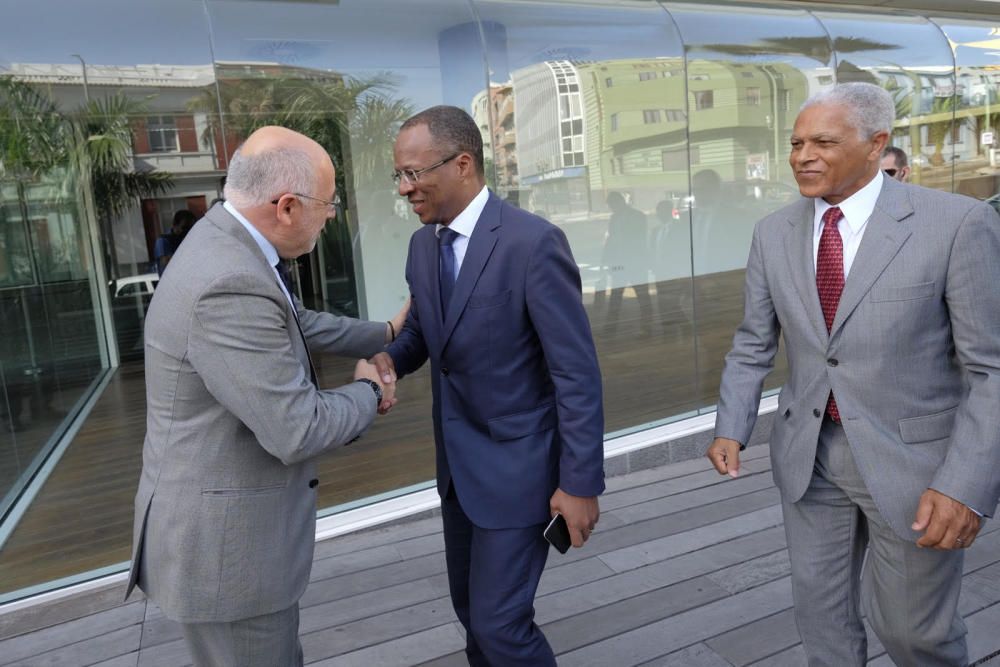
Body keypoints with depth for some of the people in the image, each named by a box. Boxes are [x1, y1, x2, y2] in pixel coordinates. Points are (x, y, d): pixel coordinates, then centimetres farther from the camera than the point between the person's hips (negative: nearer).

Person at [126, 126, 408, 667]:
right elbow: (297, 430, -27)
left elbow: (300, 323, 17)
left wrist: (386, 334, 25)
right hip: (223, 541, -9)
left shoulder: (226, 243, 1)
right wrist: (368, 391, -8)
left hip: (230, 521, 9)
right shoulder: (230, 284, -30)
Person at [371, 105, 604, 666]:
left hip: (518, 463, -7)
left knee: (500, 622, -1)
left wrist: (580, 482, -17)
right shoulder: (423, 244, 2)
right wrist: (390, 358, -9)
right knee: (472, 609, 20)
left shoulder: (534, 242, -21)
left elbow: (578, 372, -19)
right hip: (458, 462, 7)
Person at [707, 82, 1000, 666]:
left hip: (912, 459, -3)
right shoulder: (774, 233, 0)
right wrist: (731, 429, -5)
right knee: (820, 607, 18)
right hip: (807, 454, 4)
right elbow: (753, 344, 6)